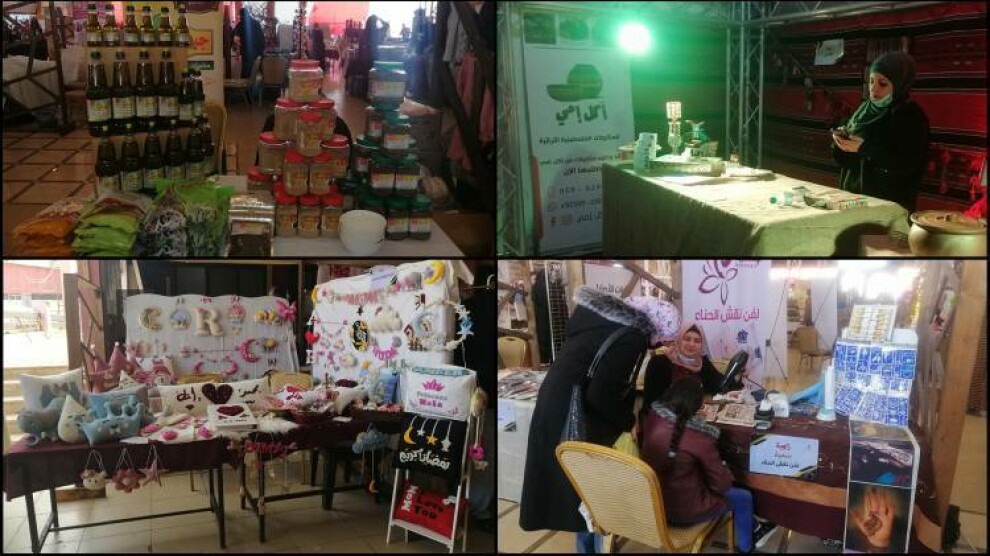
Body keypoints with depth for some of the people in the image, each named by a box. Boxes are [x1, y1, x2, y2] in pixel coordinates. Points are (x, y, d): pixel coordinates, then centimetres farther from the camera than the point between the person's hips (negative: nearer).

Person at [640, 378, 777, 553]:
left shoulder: (653, 419, -14)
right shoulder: (699, 438, -28)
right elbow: (721, 484, -15)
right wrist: (724, 470, 6)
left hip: (654, 501, 6)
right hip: (683, 511, -6)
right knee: (743, 497, 20)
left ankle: (754, 528, 47)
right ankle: (745, 548, 41)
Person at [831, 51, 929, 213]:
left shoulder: (913, 117, -10)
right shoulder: (865, 108, 7)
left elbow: (908, 165, -19)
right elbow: (844, 157, 11)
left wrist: (864, 148, -24)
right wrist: (842, 142, -12)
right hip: (853, 193, 5)